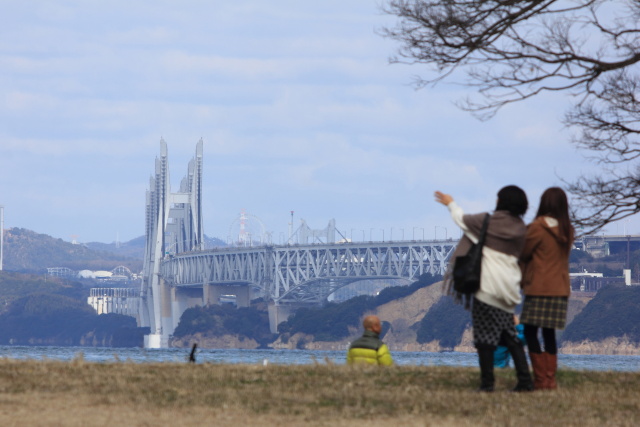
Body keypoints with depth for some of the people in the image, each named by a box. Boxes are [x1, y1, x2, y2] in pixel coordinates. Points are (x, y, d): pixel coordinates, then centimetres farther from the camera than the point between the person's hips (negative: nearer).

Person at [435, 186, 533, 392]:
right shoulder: (520, 229, 8)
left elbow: (462, 220, 10)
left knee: (485, 336, -2)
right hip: (509, 289, 6)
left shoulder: (489, 221, -6)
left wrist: (451, 204, 29)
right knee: (510, 337, 11)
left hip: (488, 287, -6)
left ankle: (487, 382, -4)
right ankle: (525, 380, 4)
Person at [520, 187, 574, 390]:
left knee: (530, 332, -1)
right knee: (549, 333, 11)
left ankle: (541, 379, -7)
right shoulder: (567, 230, 8)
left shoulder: (538, 227, -11)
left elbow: (523, 253, -5)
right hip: (560, 288, 7)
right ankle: (550, 379, 8)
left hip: (539, 288, -7)